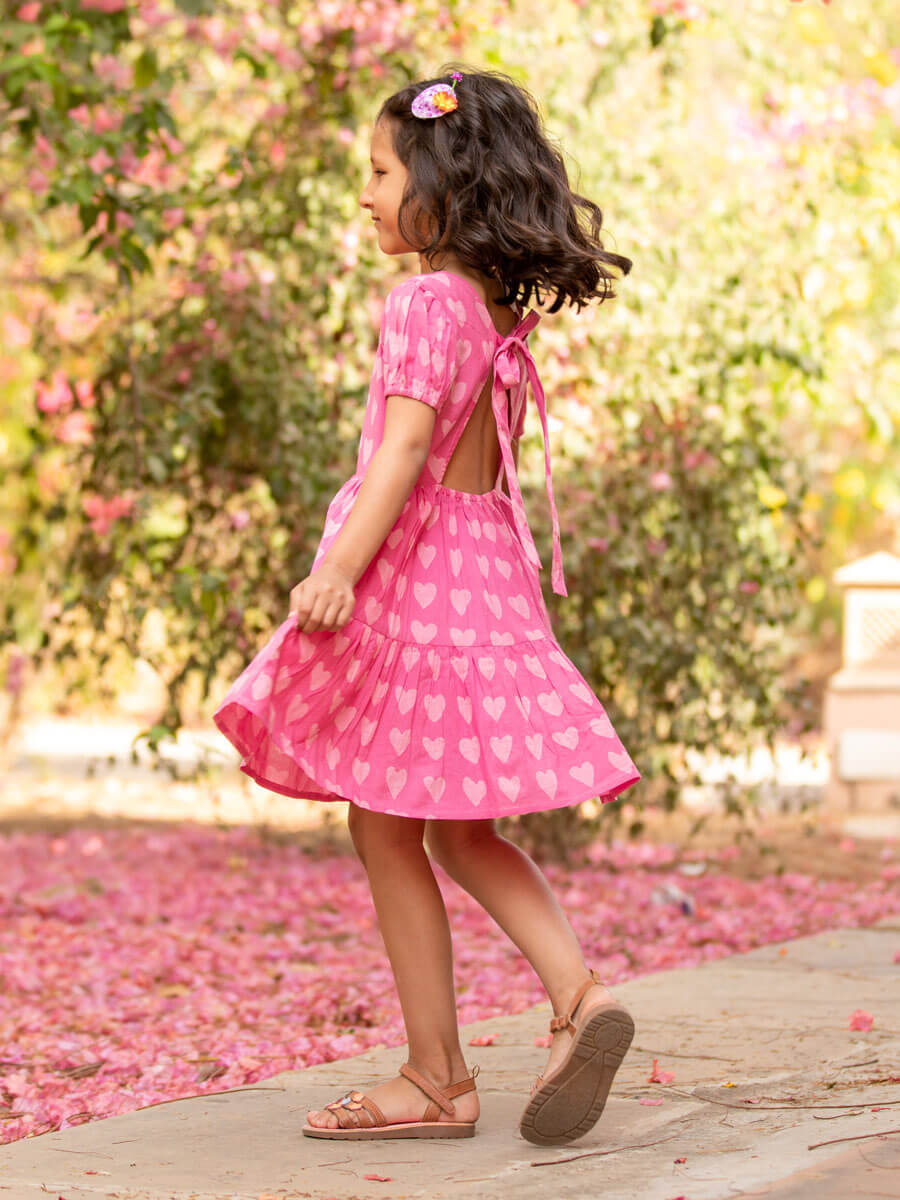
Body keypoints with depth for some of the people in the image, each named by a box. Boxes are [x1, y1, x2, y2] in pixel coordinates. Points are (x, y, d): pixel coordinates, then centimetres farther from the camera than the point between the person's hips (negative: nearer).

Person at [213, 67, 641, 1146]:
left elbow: (406, 446, -24)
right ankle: (578, 995, 0)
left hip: (416, 563, -9)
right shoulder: (497, 308, 12)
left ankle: (436, 1081, 7)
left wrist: (341, 567, -31)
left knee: (386, 826, 1)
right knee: (460, 830, 17)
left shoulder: (426, 301, -14)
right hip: (487, 562, 9)